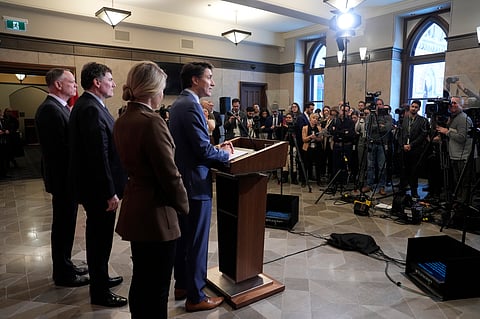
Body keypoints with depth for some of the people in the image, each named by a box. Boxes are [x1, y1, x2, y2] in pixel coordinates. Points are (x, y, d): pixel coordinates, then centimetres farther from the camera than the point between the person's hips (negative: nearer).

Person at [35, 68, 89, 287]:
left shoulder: (61, 107, 12)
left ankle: (65, 265, 33)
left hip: (68, 177, 9)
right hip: (62, 178, -9)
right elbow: (58, 148, -24)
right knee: (63, 225, 3)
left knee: (66, 224, 18)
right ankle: (63, 274, 18)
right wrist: (70, 176, -17)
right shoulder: (49, 109, -18)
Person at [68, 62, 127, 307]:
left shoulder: (86, 105, 12)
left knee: (97, 235, 22)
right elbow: (99, 155, -25)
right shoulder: (92, 109, -21)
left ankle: (99, 277, 40)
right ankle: (99, 292, 20)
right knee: (101, 238, 3)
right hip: (99, 187, -10)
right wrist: (110, 192, -22)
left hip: (93, 185, 10)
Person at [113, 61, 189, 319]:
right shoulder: (152, 122, -21)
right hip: (156, 214, -9)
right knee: (157, 288, 8)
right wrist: (183, 205, -4)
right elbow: (170, 175, -19)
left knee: (140, 280, 24)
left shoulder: (121, 122, 5)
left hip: (134, 211, 9)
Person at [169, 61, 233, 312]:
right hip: (195, 183, -10)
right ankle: (195, 297, 17)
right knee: (197, 242, 2)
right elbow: (204, 151, -22)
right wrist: (226, 154, -5)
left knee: (183, 237, 19)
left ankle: (182, 285, 35)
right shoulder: (191, 106, -19)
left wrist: (216, 147, 9)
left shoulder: (178, 103, 12)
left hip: (182, 180, 10)